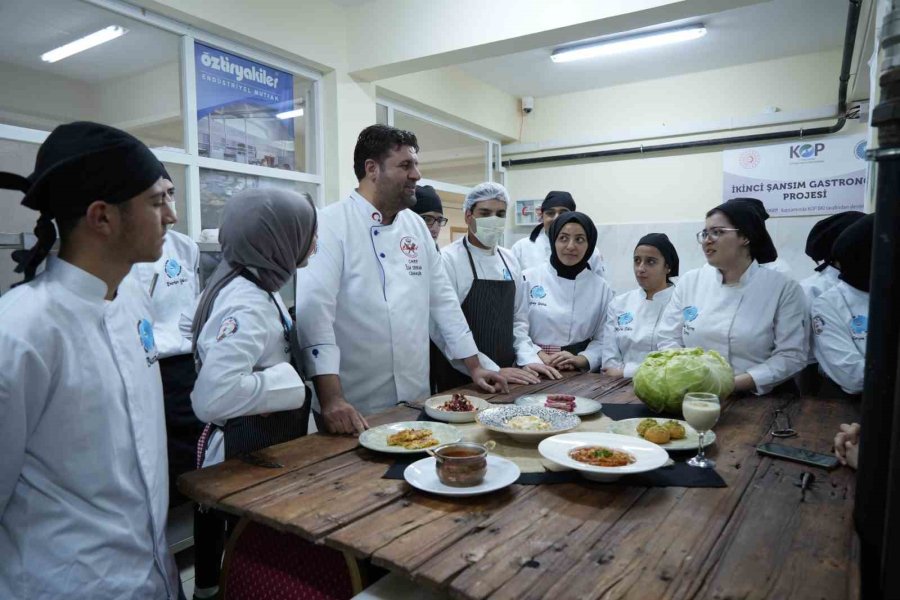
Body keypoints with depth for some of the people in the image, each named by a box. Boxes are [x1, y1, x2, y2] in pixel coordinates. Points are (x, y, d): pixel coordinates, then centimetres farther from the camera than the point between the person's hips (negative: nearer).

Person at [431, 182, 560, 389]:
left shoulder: (510, 260, 6)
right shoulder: (448, 260, -13)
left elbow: (518, 320, 12)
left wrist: (529, 359, -2)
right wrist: (492, 370, -19)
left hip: (507, 374, 6)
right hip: (461, 378, -5)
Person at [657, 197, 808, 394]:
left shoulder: (784, 288, -1)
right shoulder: (689, 281, 7)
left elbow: (791, 356, -5)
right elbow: (669, 339, 5)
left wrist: (734, 384, -15)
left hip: (756, 400, -1)